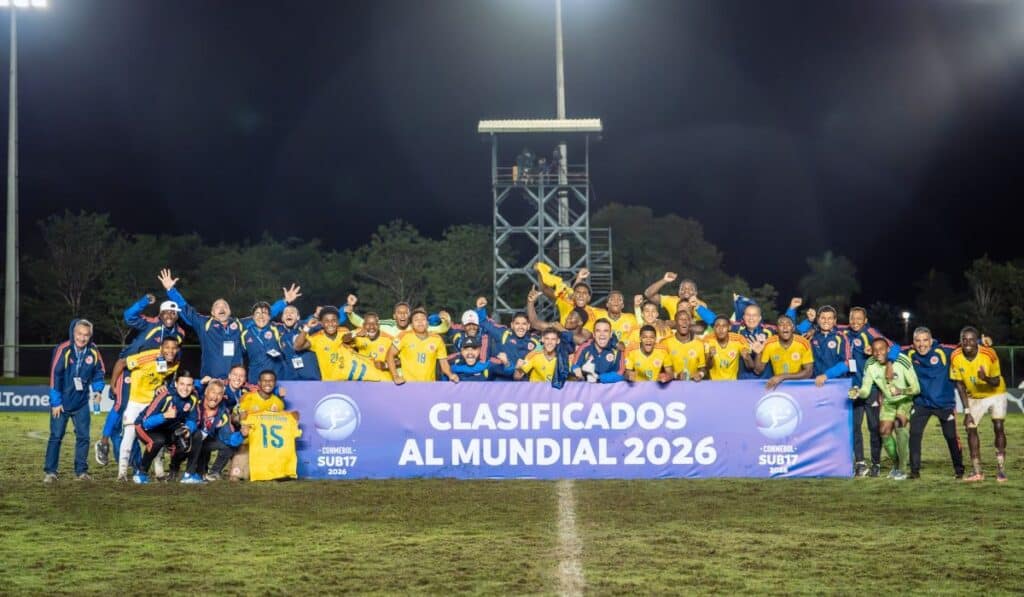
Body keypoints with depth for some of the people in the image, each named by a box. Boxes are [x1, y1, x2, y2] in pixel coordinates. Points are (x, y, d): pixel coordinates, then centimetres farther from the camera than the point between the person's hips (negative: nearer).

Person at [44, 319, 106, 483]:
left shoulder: (93, 352, -3)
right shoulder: (63, 349, -16)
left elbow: (99, 372, 13)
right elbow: (55, 375, -15)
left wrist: (97, 389, -3)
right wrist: (55, 402, -14)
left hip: (81, 403, 4)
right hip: (61, 402, -4)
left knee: (83, 436, 5)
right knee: (56, 436, 0)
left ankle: (81, 471, 15)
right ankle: (50, 471, 5)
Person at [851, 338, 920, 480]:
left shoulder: (902, 361, -28)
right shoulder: (870, 365, -16)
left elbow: (916, 388, -28)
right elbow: (866, 391, -12)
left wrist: (901, 391, -47)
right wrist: (857, 392, -35)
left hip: (905, 399, -5)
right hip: (888, 401, 5)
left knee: (899, 423, -26)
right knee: (884, 431, -2)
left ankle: (902, 469, -17)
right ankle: (896, 464, 26)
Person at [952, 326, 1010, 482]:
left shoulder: (989, 354, -28)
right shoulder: (956, 357, -21)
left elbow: (996, 382, -18)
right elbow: (960, 384, -10)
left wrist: (986, 379, -42)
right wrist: (967, 410, -12)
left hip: (996, 394, -3)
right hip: (974, 397, 3)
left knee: (998, 427, -13)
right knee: (971, 428, -5)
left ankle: (1001, 470, -6)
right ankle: (977, 472, 3)